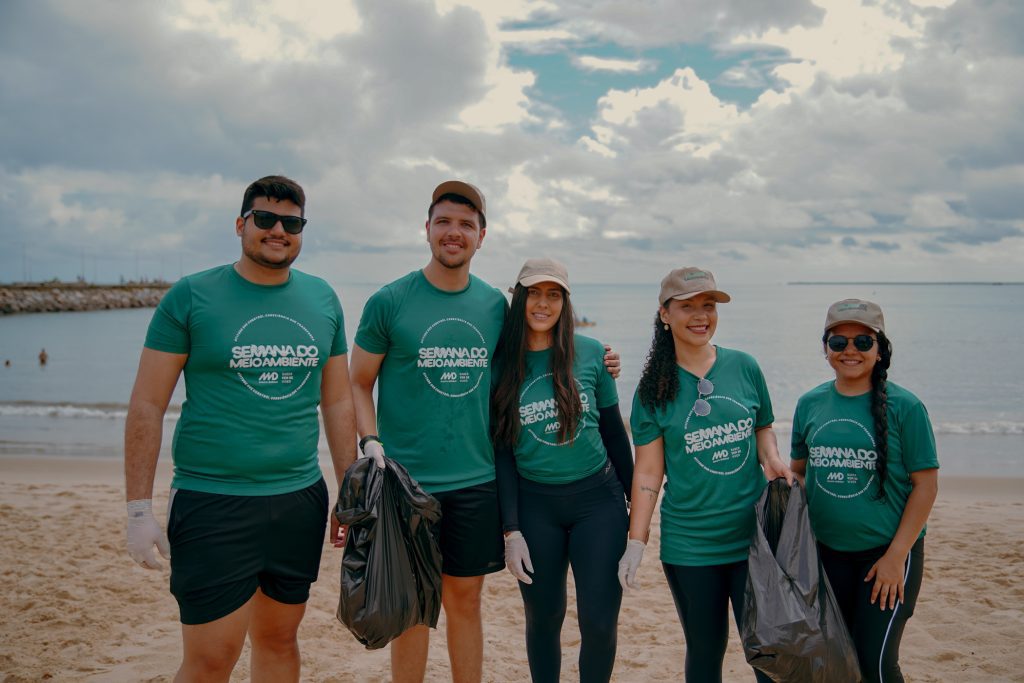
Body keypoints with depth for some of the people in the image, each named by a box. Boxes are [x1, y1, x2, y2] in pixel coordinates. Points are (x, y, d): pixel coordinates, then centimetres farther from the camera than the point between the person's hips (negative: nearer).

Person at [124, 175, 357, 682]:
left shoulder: (322, 299, 7)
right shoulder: (191, 296, -4)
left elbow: (338, 402, 12)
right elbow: (147, 405, -3)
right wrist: (139, 508, -7)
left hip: (301, 501, 4)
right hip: (212, 502, -3)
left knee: (278, 639, 15)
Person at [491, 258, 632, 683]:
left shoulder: (590, 352, -2)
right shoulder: (502, 364, -3)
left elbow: (613, 431, 7)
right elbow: (502, 450, -1)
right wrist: (511, 531, -4)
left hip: (598, 499, 0)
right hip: (535, 505, 0)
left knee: (600, 622, 1)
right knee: (543, 618, 11)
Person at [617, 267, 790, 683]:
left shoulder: (744, 367, 1)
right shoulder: (654, 388, -3)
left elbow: (762, 427, 14)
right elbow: (649, 471, -2)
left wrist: (771, 459, -8)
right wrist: (635, 543, -5)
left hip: (753, 535, 1)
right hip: (688, 545, -1)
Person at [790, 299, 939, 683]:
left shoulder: (904, 406, -10)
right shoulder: (810, 403, 1)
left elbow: (925, 485, -9)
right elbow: (798, 472, 11)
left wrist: (896, 555, -12)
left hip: (887, 552, -4)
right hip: (826, 551, 4)